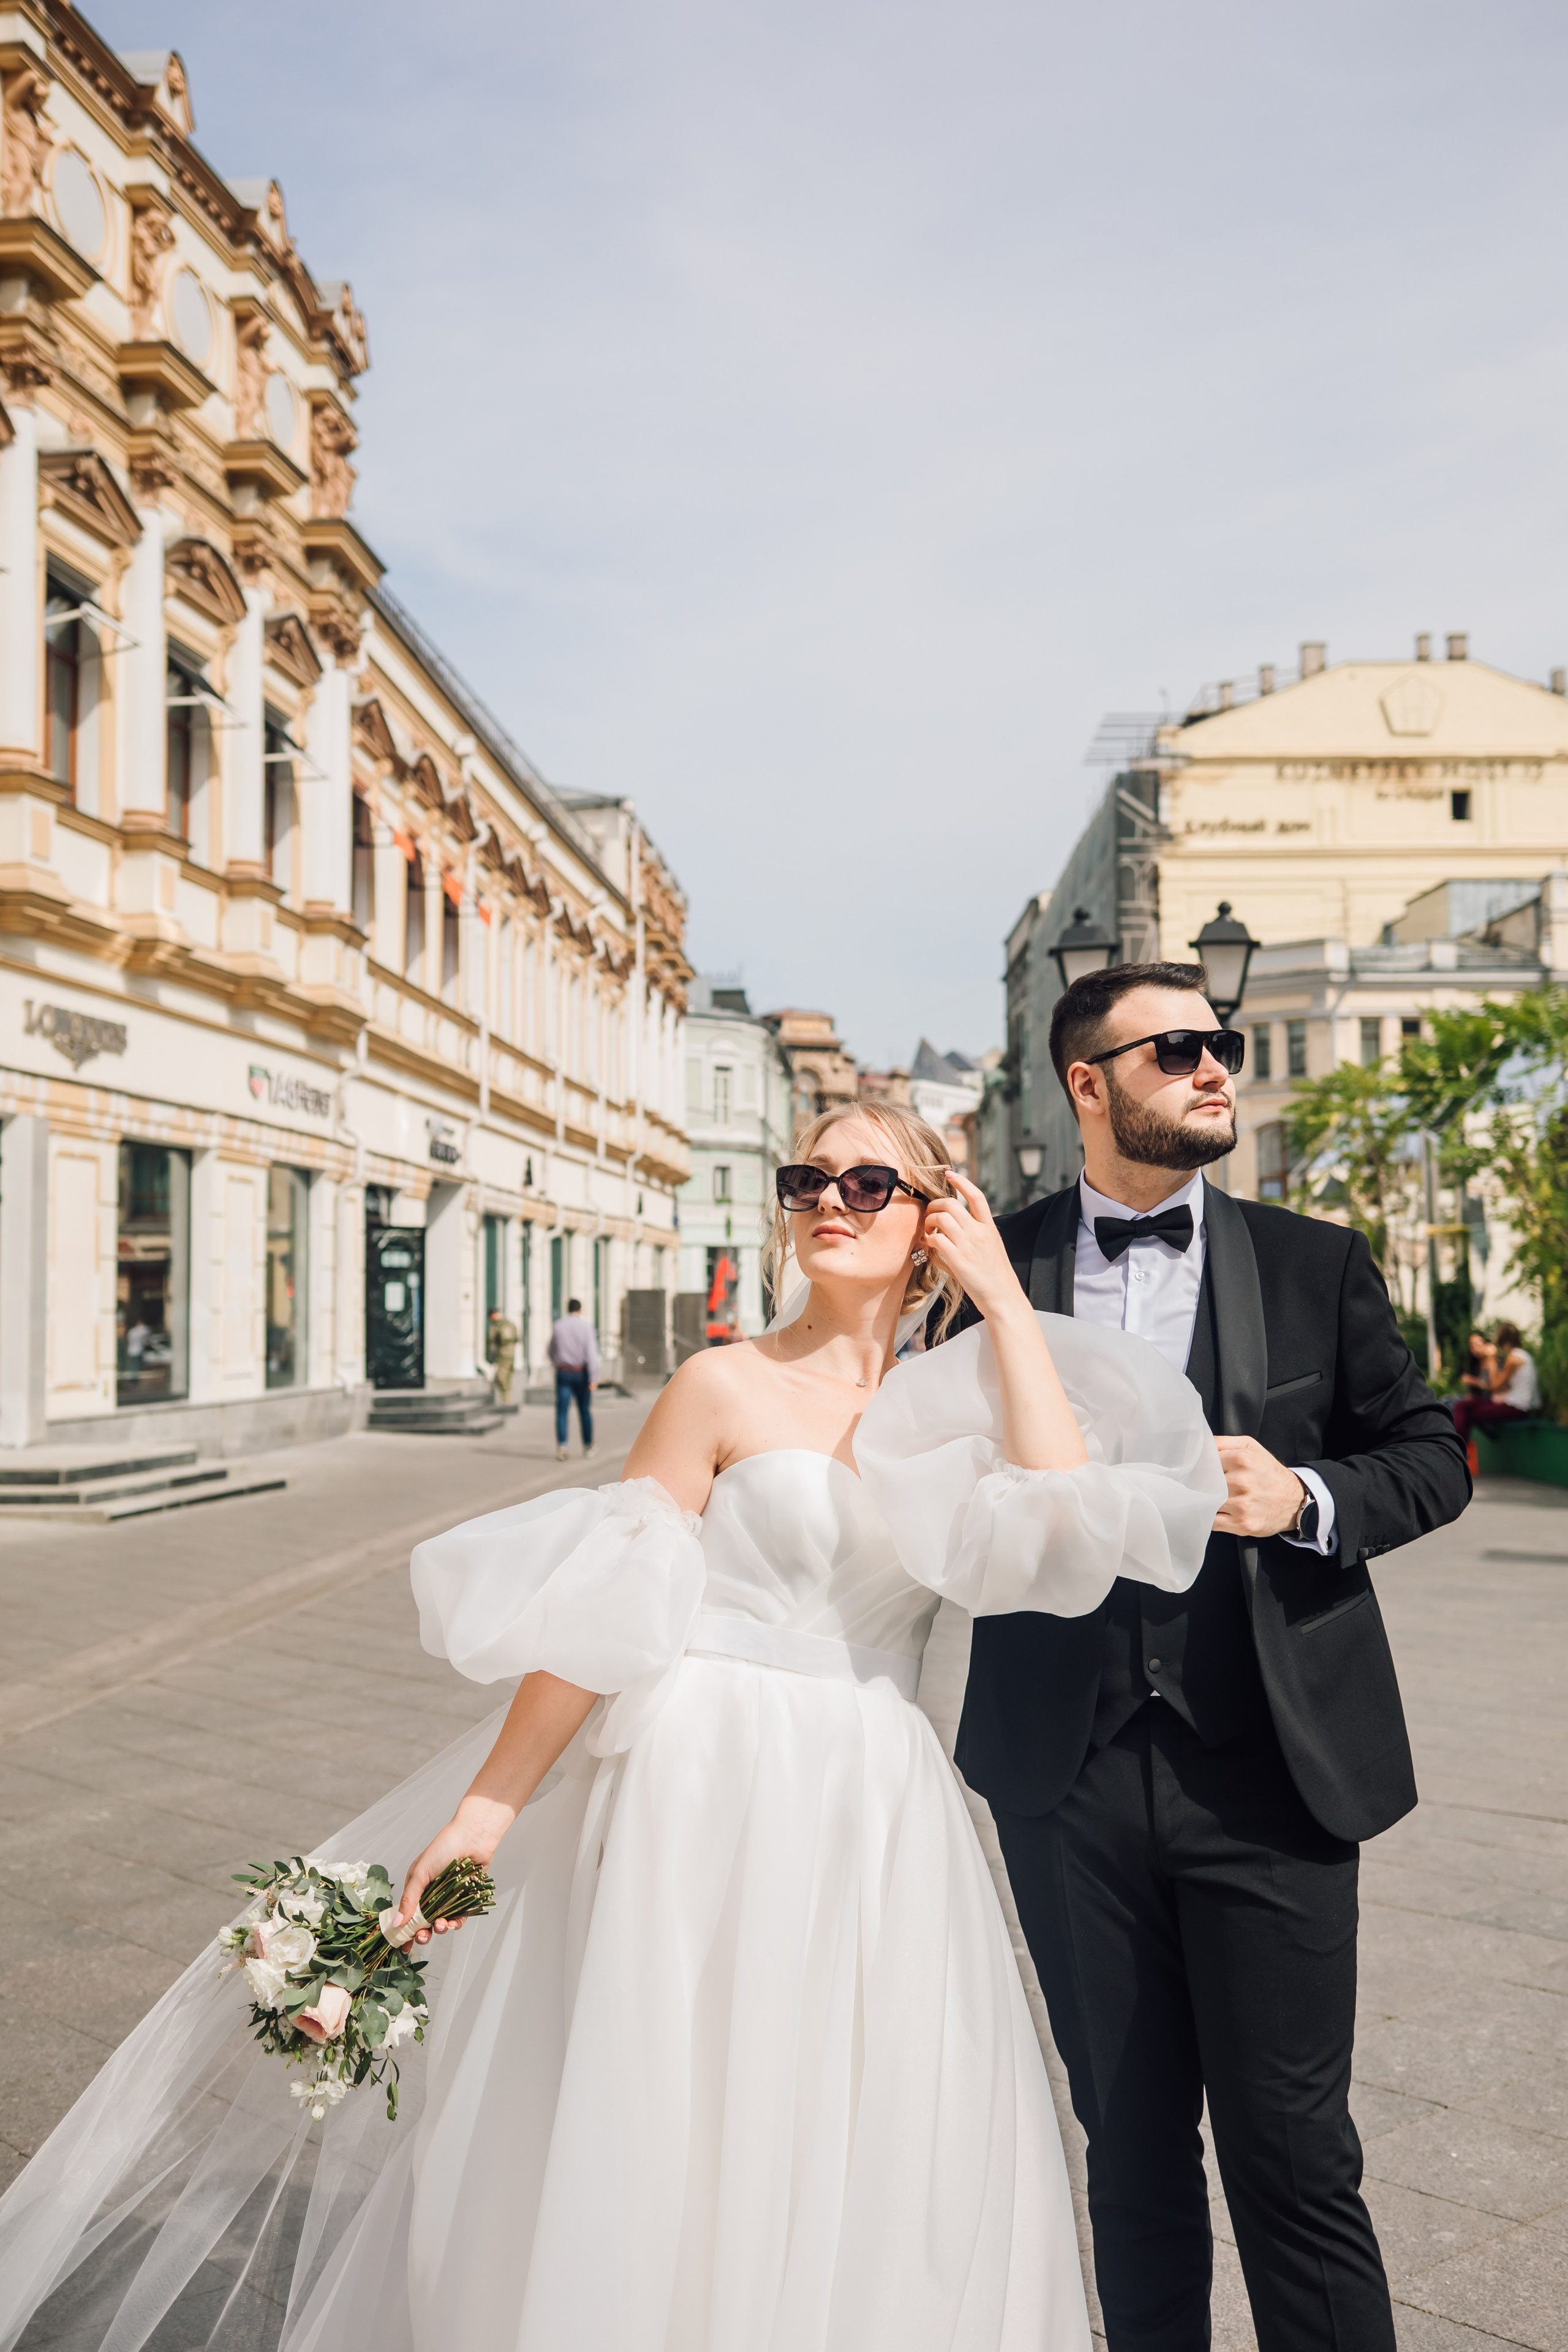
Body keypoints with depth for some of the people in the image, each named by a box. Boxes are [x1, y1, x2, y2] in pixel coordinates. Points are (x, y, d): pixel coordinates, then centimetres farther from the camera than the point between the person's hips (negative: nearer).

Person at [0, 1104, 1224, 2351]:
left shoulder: (945, 1411, 7)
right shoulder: (727, 1388, -5)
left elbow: (1067, 1512, -13)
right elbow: (600, 1613, -7)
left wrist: (1004, 1296, -7)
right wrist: (487, 1809, -11)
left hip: (878, 1828, 4)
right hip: (718, 1803, -4)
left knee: (858, 2187, 14)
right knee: (671, 2153, 5)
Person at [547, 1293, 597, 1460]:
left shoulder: (557, 1326, 1)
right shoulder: (587, 1326, -6)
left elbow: (552, 1351, 10)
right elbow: (592, 1353, -15)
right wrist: (594, 1378, -17)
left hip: (563, 1373, 1)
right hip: (582, 1373, -1)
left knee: (562, 1411, -2)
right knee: (585, 1411, 11)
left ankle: (561, 1446, -16)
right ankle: (588, 1448, 18)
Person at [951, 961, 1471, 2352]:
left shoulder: (1318, 1268, 3)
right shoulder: (994, 1267, 2)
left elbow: (1433, 1457, 6)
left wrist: (1307, 1497, -12)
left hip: (1267, 1769, -1)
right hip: (1072, 1777, 1)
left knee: (1294, 2152, 5)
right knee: (1130, 2140, 17)